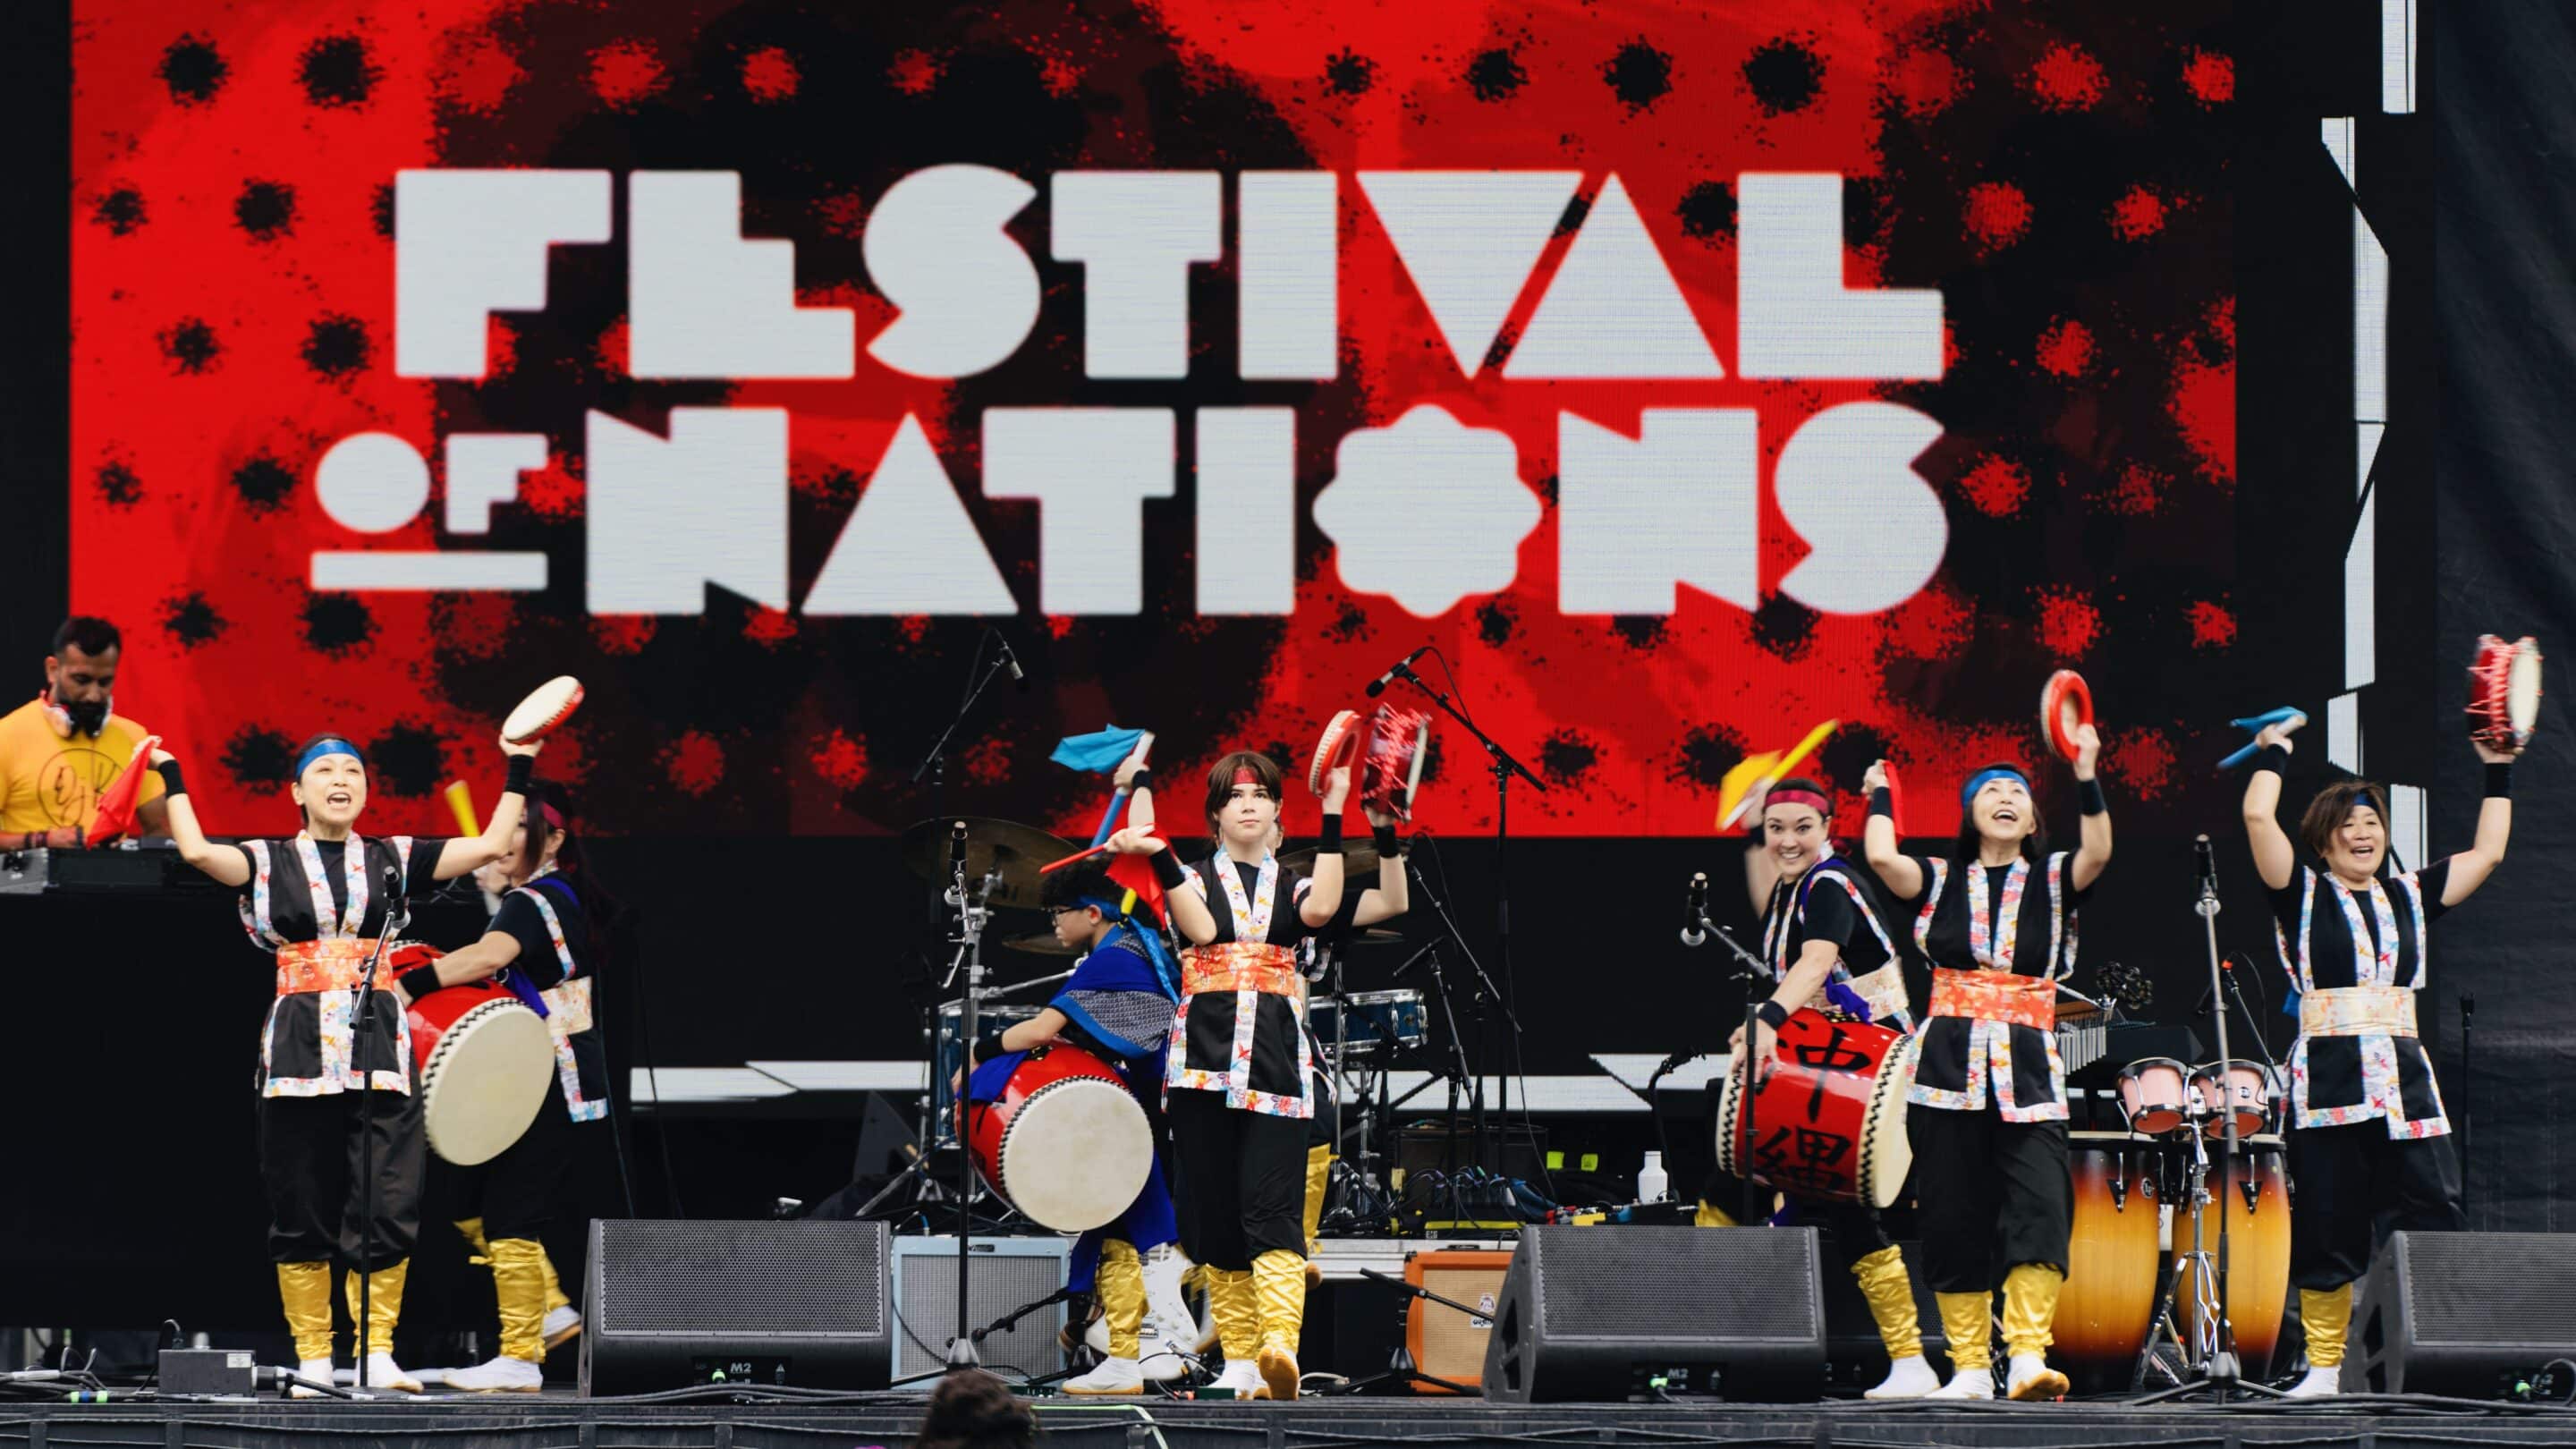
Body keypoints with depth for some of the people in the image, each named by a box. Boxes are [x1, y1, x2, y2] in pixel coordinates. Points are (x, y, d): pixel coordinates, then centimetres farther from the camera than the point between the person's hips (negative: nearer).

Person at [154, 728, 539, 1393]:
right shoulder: (270, 863, 6)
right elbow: (199, 851, -10)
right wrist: (172, 779, -2)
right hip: (299, 1052, -1)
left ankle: (376, 1352, 1)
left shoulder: (392, 859, 12)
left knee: (389, 1205, -8)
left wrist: (518, 775, 7)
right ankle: (313, 1358, 7)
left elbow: (489, 846, 8)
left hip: (379, 1046, 1)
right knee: (302, 1212, 0)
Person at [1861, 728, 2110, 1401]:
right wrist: (1880, 790, 6)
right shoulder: (1940, 879, 10)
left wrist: (2085, 775, -19)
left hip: (2027, 1068, -1)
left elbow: (2097, 852, -11)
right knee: (1954, 1216, 0)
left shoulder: (2052, 879, 10)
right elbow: (1882, 858, -8)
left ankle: (2028, 1356, -25)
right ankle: (1970, 1368, 5)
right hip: (1949, 1063, 1)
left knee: (2039, 1203, -18)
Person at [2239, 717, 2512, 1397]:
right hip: (2328, 1078, -3)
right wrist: (2274, 750, 5)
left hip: (2403, 1076, 3)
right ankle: (2323, 1366, 5)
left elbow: (2487, 853, 21)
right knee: (2328, 1227, -1)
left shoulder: (2408, 896, 17)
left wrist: (2498, 773, 20)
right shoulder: (2304, 894, 6)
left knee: (2432, 1217, -7)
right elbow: (2258, 816, -6)